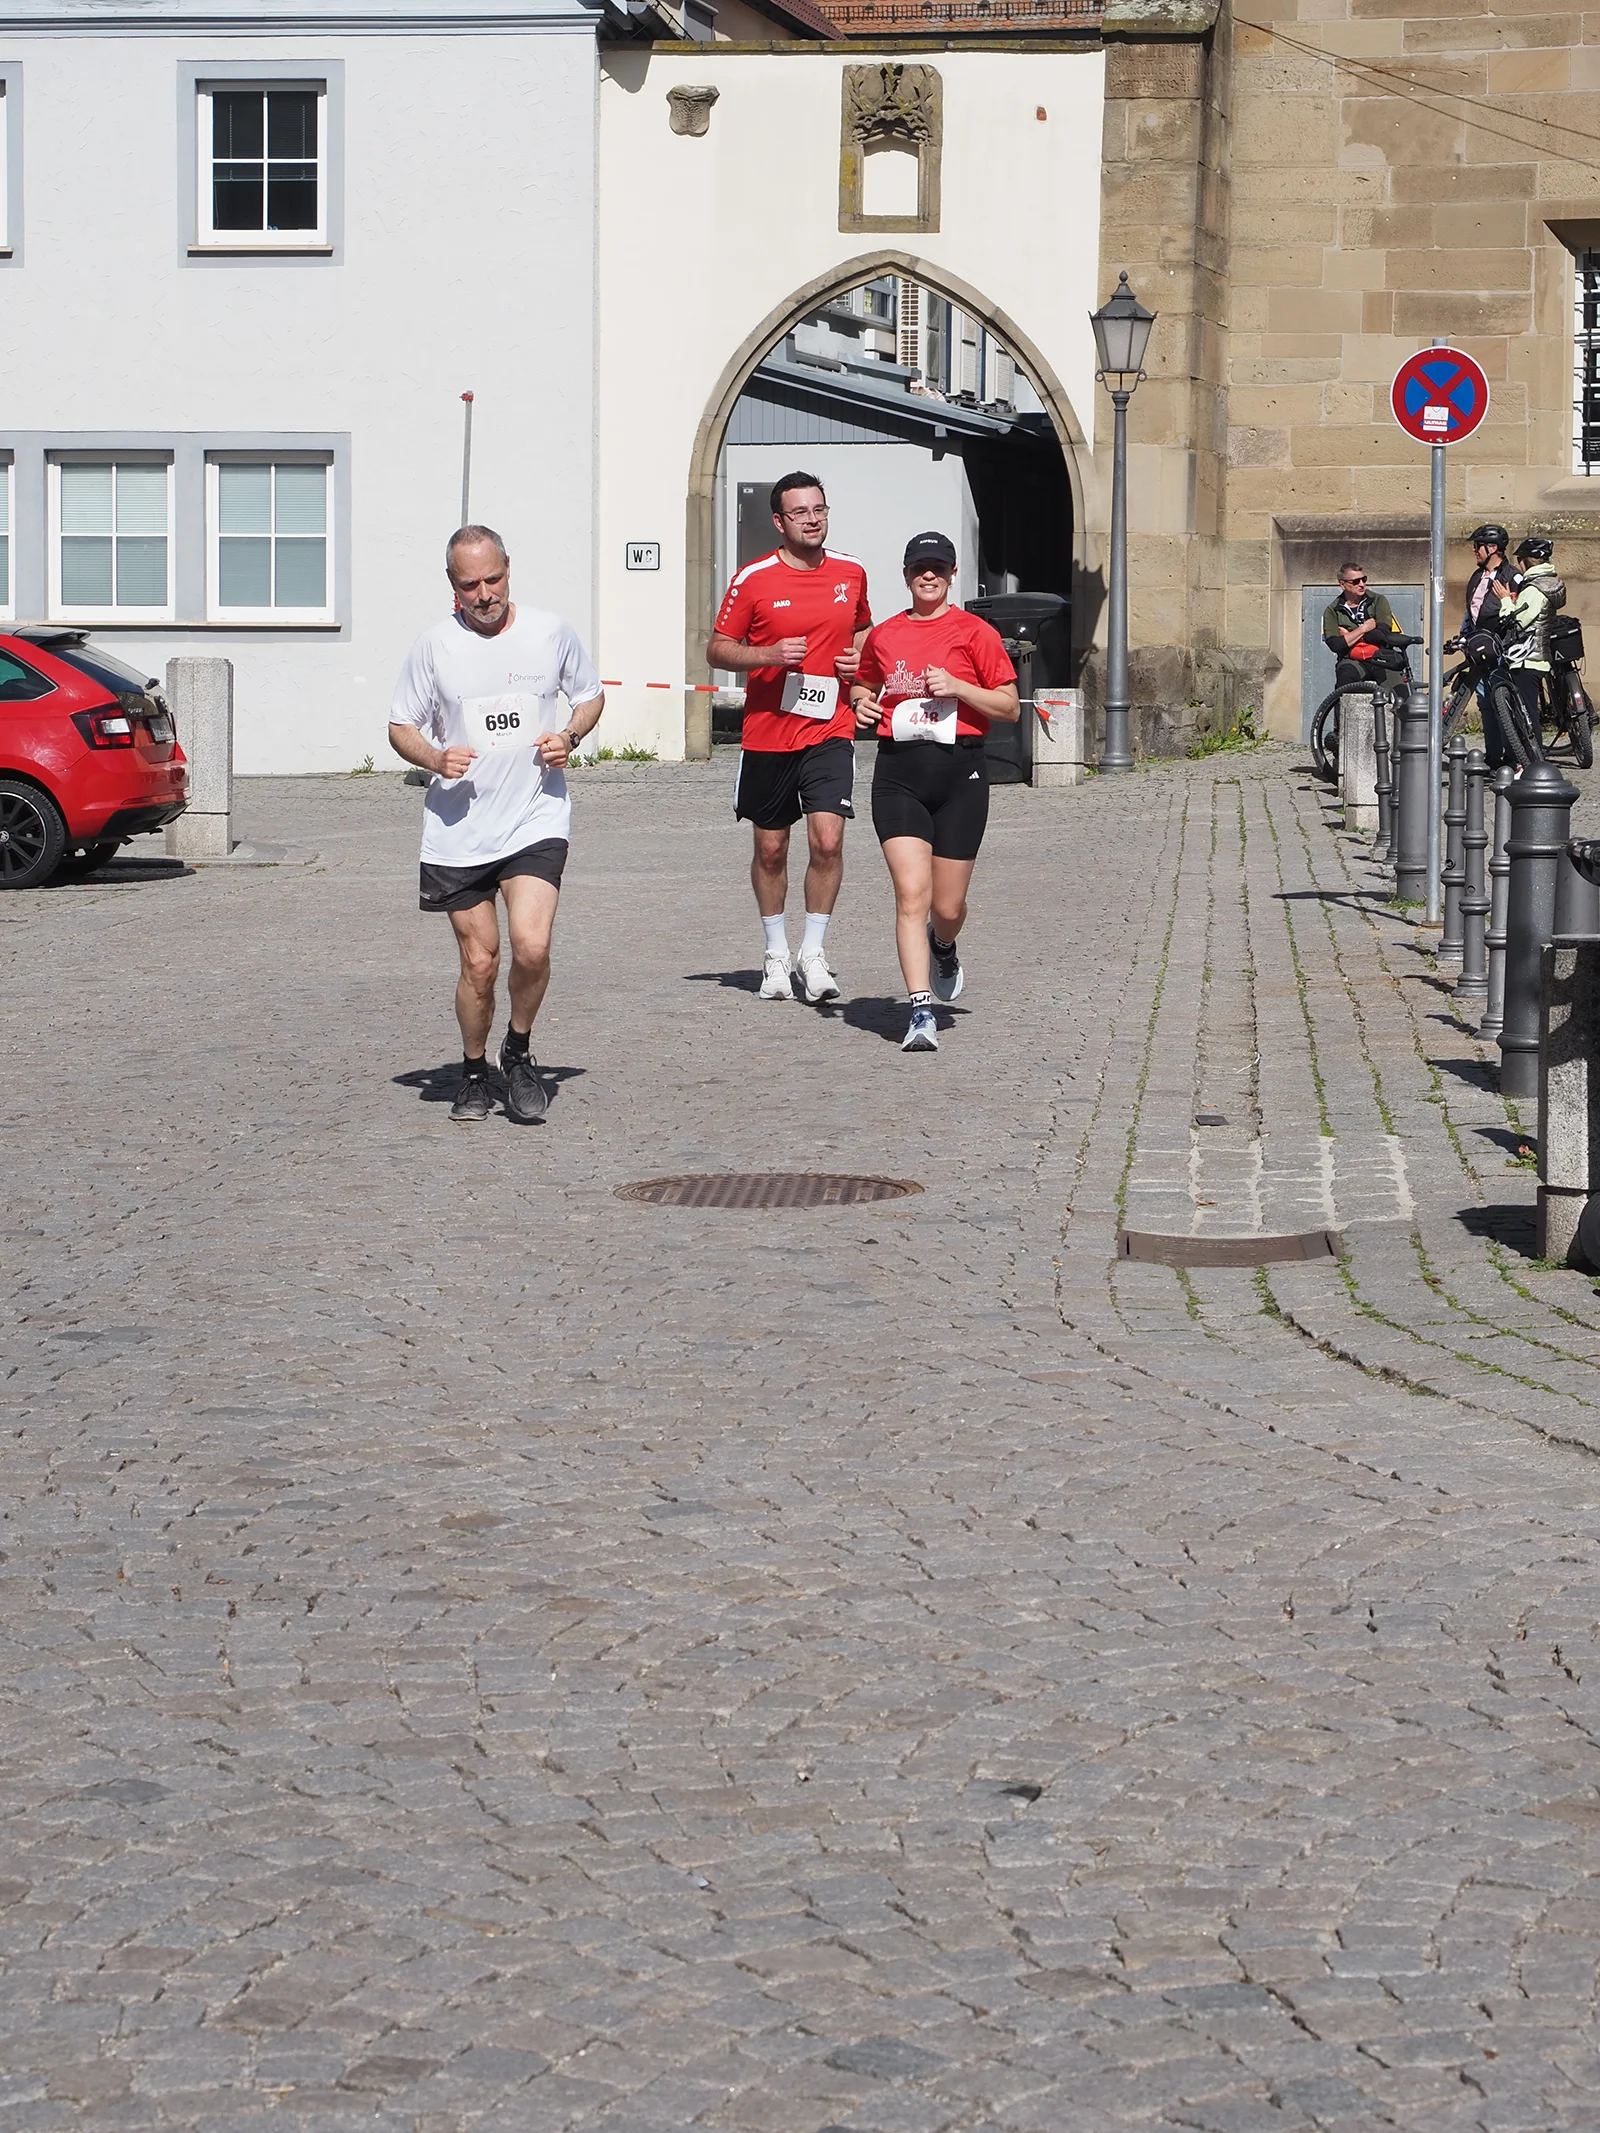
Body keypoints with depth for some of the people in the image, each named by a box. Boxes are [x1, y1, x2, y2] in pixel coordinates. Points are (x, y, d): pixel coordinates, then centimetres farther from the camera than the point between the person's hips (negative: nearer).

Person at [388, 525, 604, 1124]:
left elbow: (591, 696, 17)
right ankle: (473, 1073, 26)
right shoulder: (434, 645, 1)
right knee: (478, 964, 3)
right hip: (458, 830, 1)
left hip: (536, 820, 0)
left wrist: (570, 736, -4)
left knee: (532, 946, -19)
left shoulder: (551, 631, 2)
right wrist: (435, 758, -12)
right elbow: (401, 727, 9)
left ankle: (519, 1051, 8)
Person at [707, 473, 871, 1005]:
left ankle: (813, 954, 0)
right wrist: (769, 654, -17)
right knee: (770, 849, 9)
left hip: (829, 730, 1)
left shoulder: (851, 573, 5)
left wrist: (859, 658, 1)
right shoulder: (753, 580, -5)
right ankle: (776, 954, 26)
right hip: (766, 734, -1)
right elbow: (717, 650, 0)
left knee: (827, 840, -13)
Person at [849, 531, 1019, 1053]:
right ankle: (921, 1011, -15)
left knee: (947, 905, 5)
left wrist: (956, 687, -12)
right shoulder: (883, 636, 11)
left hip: (960, 773, -1)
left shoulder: (975, 633, 2)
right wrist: (863, 705, 6)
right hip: (898, 772, 1)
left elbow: (1010, 708, 1)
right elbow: (864, 687, 29)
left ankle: (944, 949, 43)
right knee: (911, 893, -14)